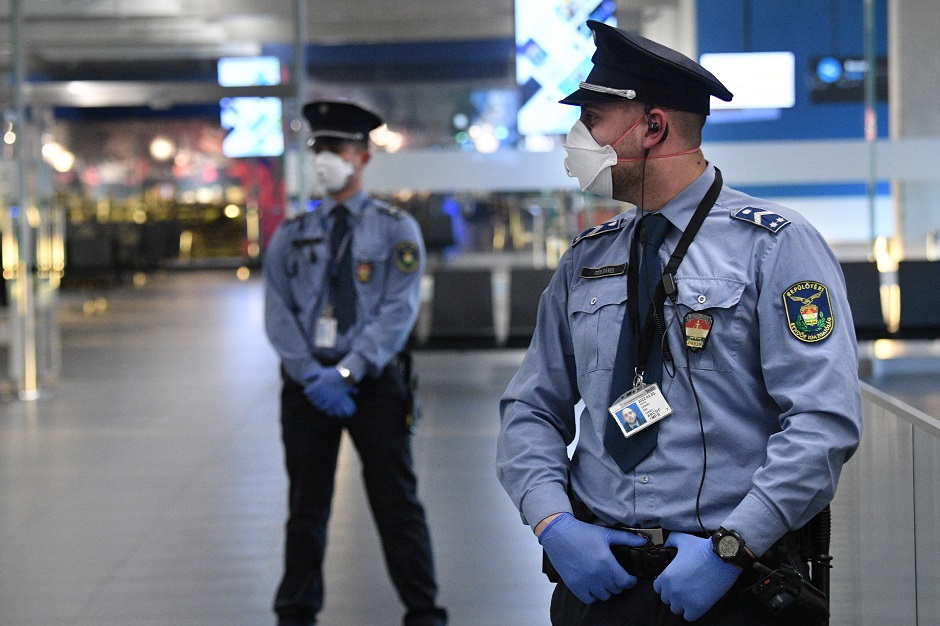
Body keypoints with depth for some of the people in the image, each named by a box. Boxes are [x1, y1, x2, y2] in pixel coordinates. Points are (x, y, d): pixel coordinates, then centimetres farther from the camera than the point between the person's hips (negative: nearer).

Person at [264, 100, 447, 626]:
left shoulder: (397, 229, 2)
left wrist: (346, 372, -17)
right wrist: (312, 376, -12)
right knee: (307, 506, 8)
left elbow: (399, 311, -8)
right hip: (307, 382, 3)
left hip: (374, 381, -2)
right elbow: (278, 313, 3)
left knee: (397, 502, 0)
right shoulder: (291, 236, 10)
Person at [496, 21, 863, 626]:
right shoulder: (585, 262, 10)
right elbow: (533, 409, 10)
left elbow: (825, 419, -15)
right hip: (596, 577, 5)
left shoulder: (775, 245, -7)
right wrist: (553, 524, -7)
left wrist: (729, 549, -20)